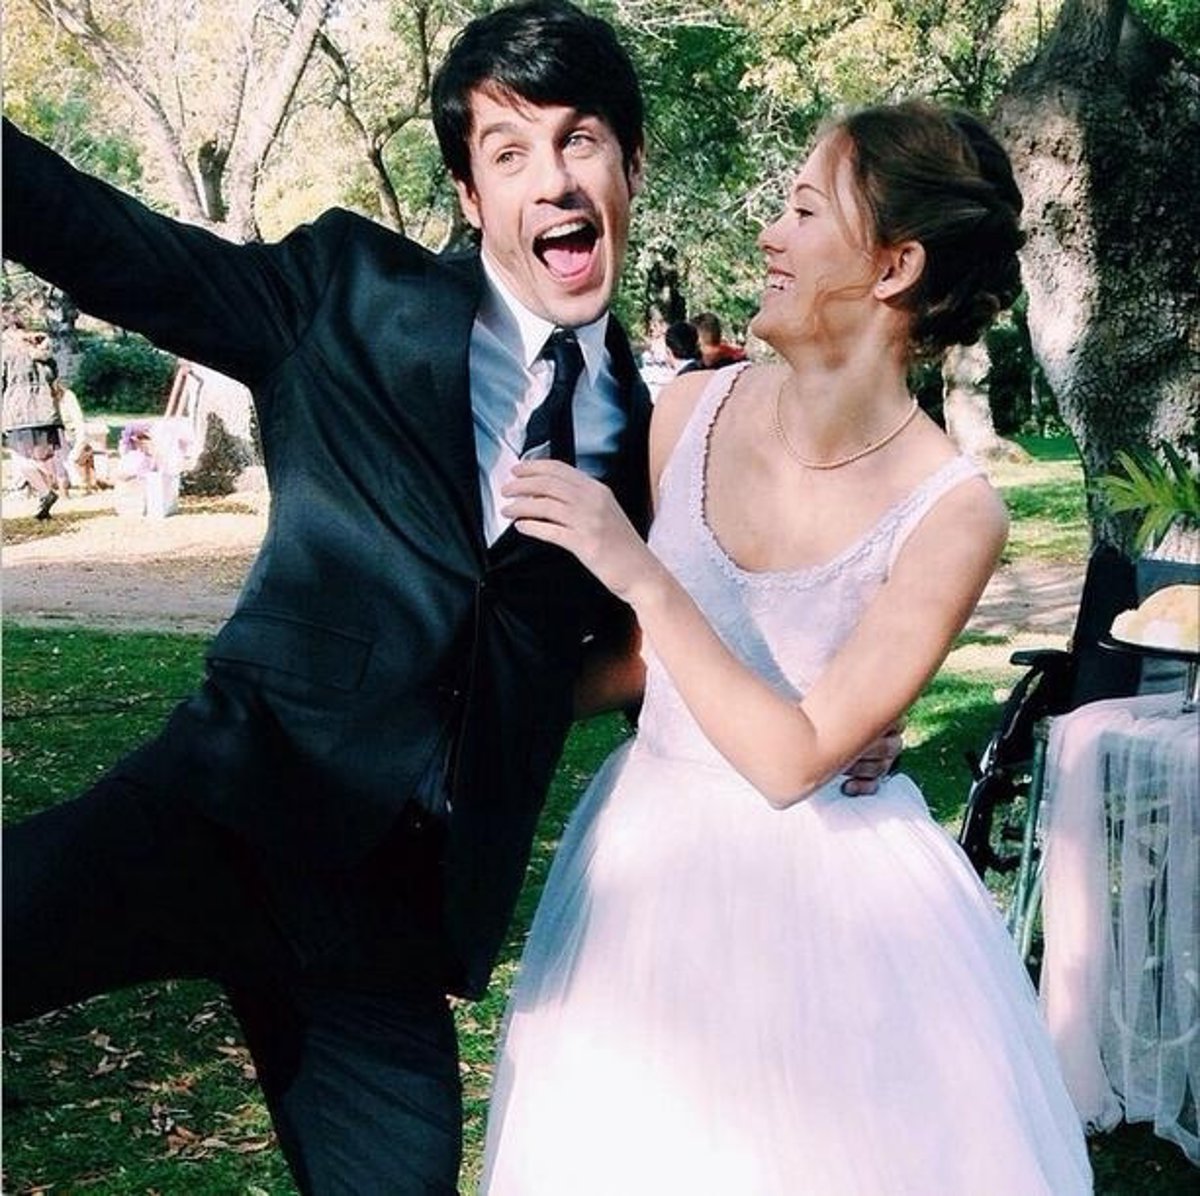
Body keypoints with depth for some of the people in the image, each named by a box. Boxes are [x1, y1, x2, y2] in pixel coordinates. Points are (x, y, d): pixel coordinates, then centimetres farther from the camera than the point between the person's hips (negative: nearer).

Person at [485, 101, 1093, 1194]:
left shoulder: (950, 514, -19)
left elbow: (793, 758, -22)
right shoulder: (692, 412, -6)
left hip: (823, 899, -4)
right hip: (650, 862, 4)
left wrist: (640, 576, -26)